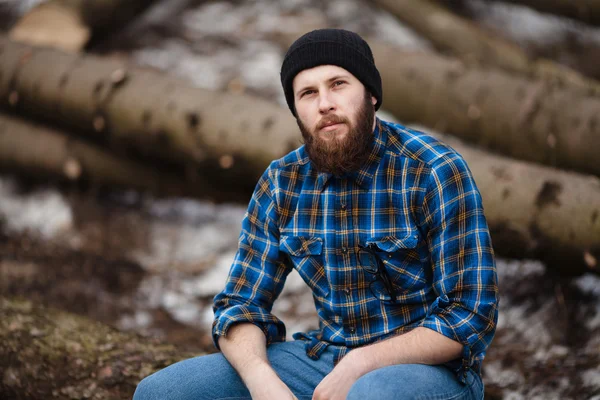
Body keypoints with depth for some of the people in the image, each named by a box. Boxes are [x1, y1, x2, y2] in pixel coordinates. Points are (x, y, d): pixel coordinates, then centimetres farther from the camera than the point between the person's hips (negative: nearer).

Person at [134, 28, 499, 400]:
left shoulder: (435, 171, -15)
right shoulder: (282, 183, 0)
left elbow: (471, 315, -17)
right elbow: (241, 305, 2)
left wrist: (361, 364, -26)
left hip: (430, 368, -5)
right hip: (324, 357, 5)